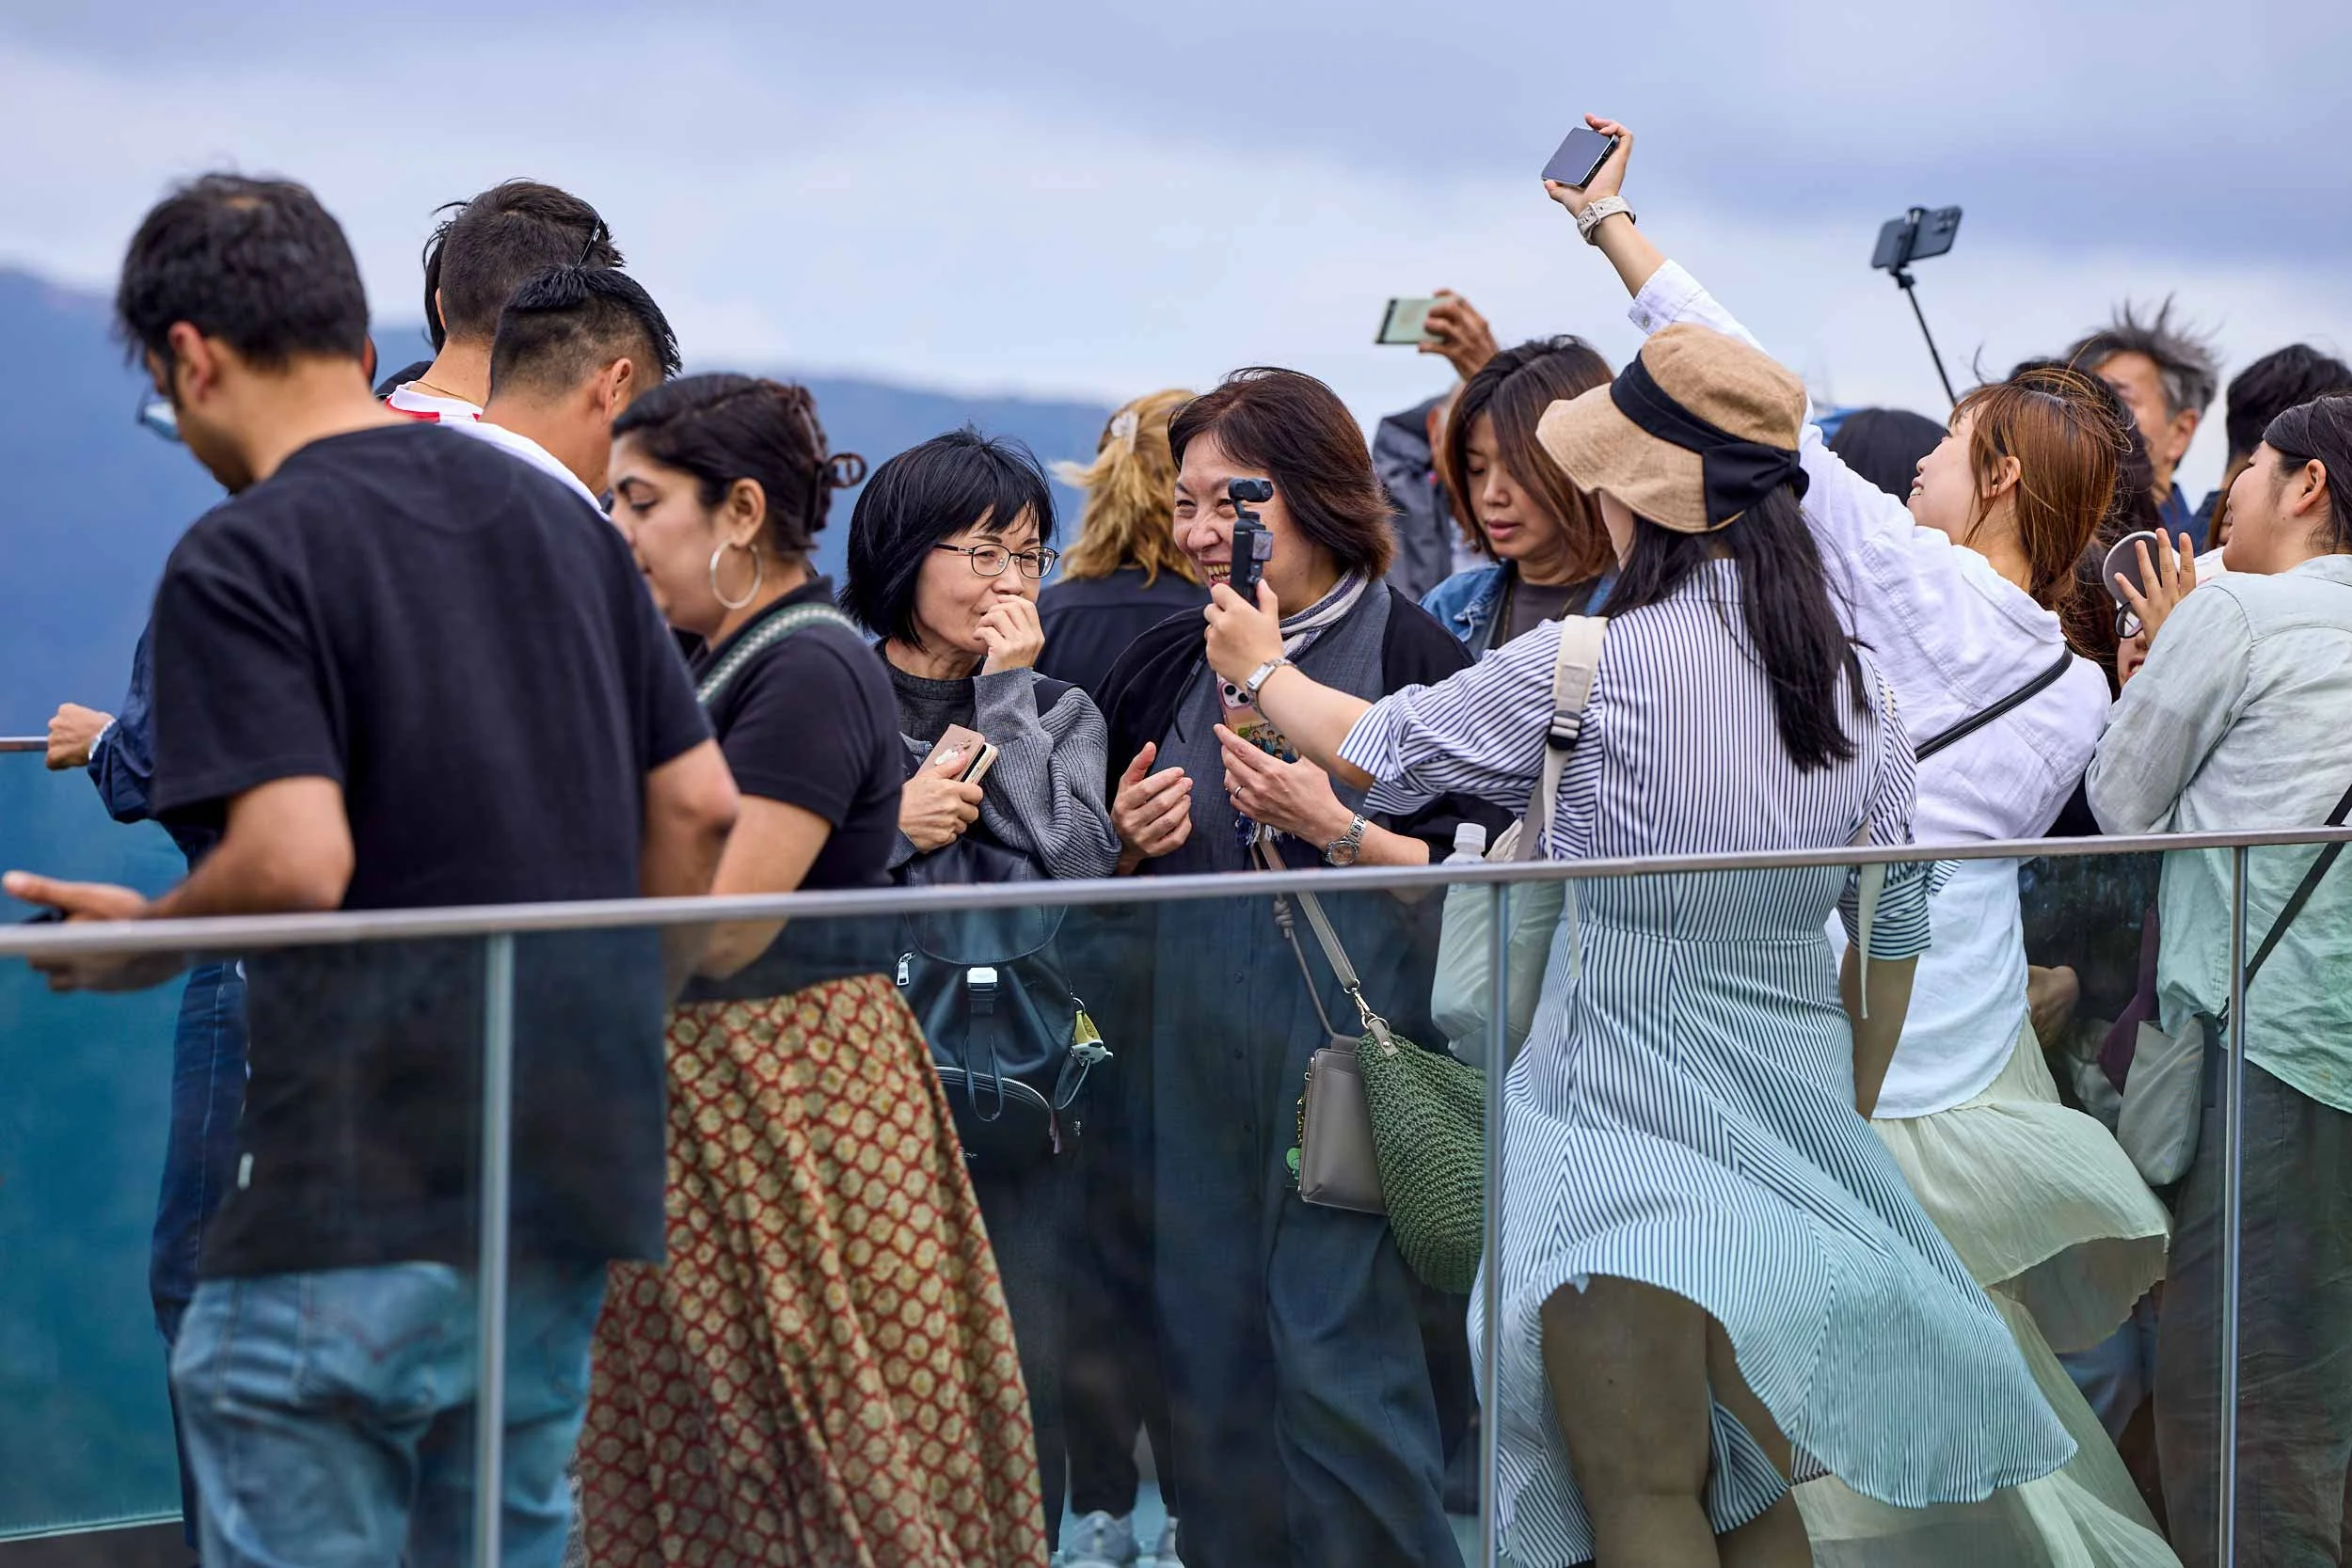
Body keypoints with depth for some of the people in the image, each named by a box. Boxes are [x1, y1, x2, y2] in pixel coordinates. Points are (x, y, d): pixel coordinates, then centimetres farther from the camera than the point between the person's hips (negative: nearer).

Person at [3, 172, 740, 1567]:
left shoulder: (242, 559, -10)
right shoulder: (560, 521, 12)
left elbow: (297, 860, -21)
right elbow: (701, 805, 12)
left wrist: (144, 937, -2)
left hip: (360, 1191, -7)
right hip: (577, 1169, 7)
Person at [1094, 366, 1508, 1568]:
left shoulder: (1415, 656, -5)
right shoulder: (1164, 666, 12)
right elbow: (1106, 881, 21)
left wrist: (1331, 828, -18)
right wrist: (1129, 841, 0)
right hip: (1193, 1053, 6)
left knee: (1339, 1365, -7)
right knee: (1210, 1356, 8)